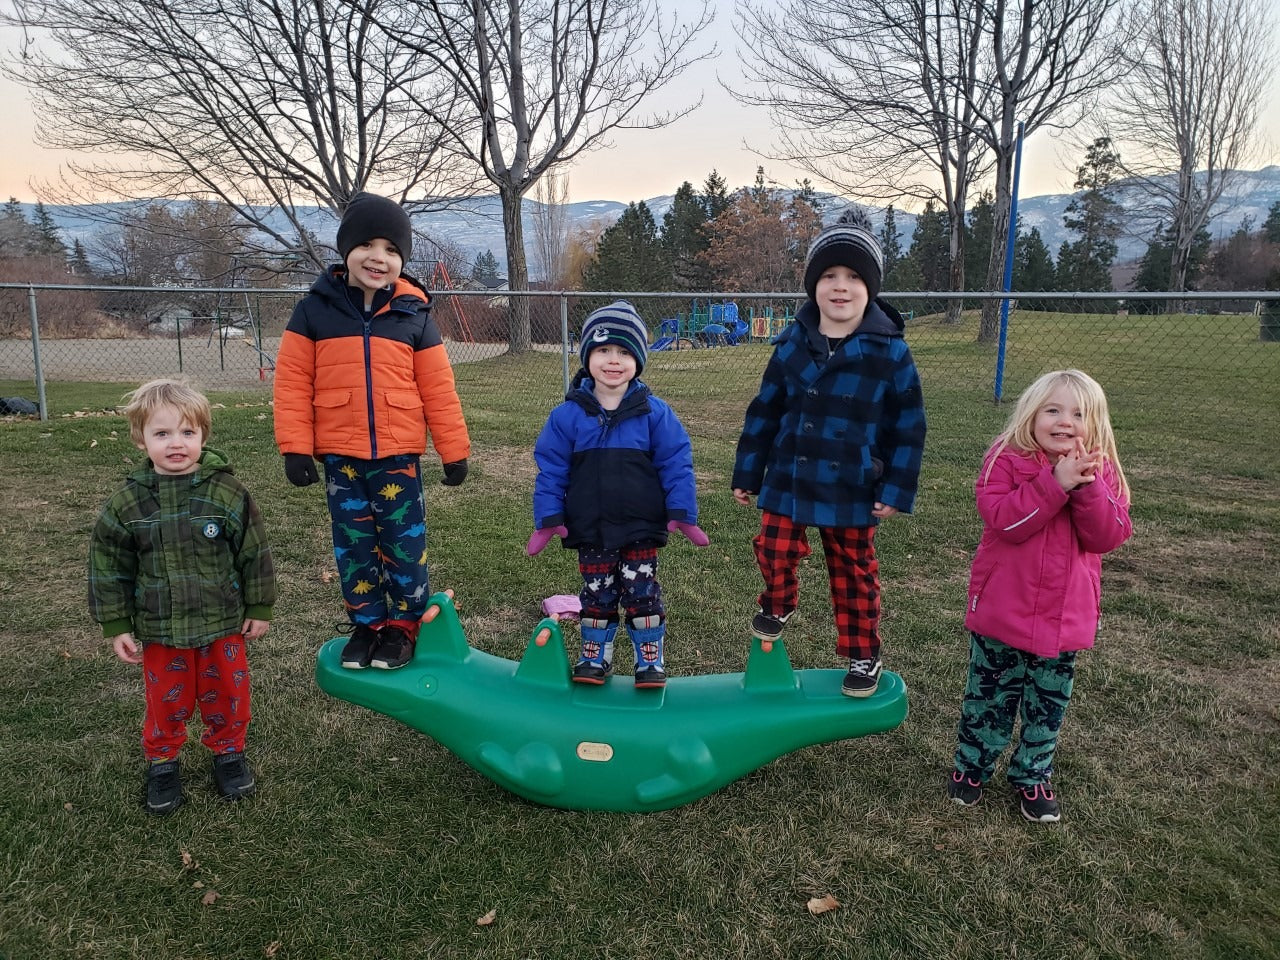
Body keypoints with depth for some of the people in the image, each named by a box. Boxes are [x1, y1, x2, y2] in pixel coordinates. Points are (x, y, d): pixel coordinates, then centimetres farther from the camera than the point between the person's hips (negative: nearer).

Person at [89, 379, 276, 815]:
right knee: (167, 701, 14)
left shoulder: (227, 492, -11)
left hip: (224, 625, -1)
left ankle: (229, 751, 37)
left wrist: (259, 609, 0)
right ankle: (162, 762, 38)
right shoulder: (127, 503, -7)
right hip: (160, 632, 1)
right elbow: (108, 566, 1)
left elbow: (254, 553, -3)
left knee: (226, 695, 13)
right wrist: (116, 626, 1)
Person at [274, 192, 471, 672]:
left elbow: (438, 388, 1)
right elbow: (293, 381, -1)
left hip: (399, 455, -1)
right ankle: (365, 624, 27)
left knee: (405, 543, 5)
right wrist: (295, 447, -6)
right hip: (339, 455, 1)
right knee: (353, 545, 11)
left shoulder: (413, 314, 0)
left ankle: (402, 625, 22)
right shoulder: (315, 309, 0)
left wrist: (455, 450, 1)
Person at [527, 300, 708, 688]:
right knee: (596, 595, 15)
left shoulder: (654, 413, -6)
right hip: (590, 530, 1)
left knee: (642, 594, 9)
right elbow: (551, 470, -1)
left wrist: (682, 513, -9)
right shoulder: (568, 415, -5)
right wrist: (548, 519, -5)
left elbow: (676, 465, -3)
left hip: (641, 529, -1)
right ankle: (594, 658, 32)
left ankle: (650, 661, 25)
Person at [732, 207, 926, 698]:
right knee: (774, 552, 5)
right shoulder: (791, 344, -2)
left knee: (854, 574, 11)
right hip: (787, 481, 2)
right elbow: (764, 413, 4)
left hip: (852, 491, -1)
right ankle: (777, 605, 39)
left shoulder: (890, 351, -9)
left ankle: (864, 656, 31)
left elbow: (907, 426, -5)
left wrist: (896, 490, -7)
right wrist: (747, 474, 6)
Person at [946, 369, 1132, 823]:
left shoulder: (1101, 472, 0)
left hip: (1066, 616, 3)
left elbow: (1108, 537, -11)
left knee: (1048, 705, 17)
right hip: (1003, 612, -3)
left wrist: (1088, 487, -25)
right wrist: (1056, 483, -29)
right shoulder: (1006, 459, -11)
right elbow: (1004, 520, -24)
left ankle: (1032, 776, 37)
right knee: (990, 697, 13)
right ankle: (971, 766, 33)